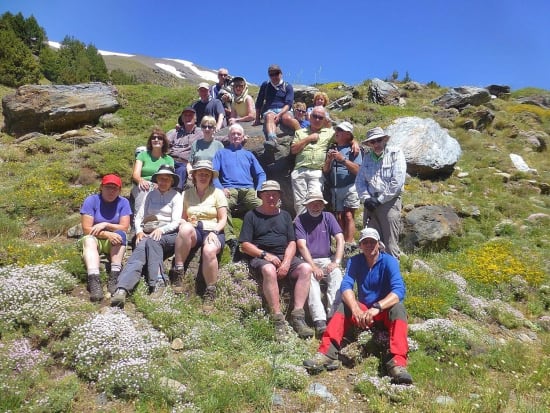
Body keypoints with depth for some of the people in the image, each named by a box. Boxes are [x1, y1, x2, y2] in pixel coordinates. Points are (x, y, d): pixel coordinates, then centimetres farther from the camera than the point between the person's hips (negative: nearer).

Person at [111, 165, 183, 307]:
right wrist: (139, 231, -5)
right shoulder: (151, 195, 19)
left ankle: (157, 283, -44)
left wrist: (161, 229, -19)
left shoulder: (176, 196, 8)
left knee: (152, 241, -36)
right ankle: (121, 289, -50)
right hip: (147, 235, 2)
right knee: (140, 250, -30)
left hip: (168, 235, -2)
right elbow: (139, 217, 14)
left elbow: (175, 222, -2)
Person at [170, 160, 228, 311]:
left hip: (213, 232, -1)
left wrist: (214, 232, -14)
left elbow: (223, 219, 4)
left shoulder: (217, 193, 10)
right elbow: (183, 218, 14)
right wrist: (185, 223, -10)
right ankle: (178, 271, -28)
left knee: (209, 250, -38)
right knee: (185, 228, -37)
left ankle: (210, 292, -23)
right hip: (193, 232, 2)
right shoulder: (187, 194, 17)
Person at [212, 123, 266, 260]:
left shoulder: (248, 154, 32)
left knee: (262, 205, -34)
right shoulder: (221, 153, 27)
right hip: (229, 190, -1)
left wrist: (258, 190, 4)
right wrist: (221, 188, -7)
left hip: (248, 190, 2)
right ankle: (231, 240, -48)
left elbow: (261, 174, 24)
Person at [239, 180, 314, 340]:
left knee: (306, 268, -25)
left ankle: (298, 317, -29)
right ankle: (278, 320, -36)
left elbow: (292, 243, 10)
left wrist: (286, 262, -9)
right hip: (260, 257, -4)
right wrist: (265, 255, -14)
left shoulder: (285, 215, 20)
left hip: (285, 256, 4)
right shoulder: (252, 215, 9)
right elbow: (244, 245, 1)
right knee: (269, 270, -38)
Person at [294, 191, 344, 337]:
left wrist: (336, 262, -16)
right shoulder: (300, 220, 0)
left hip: (326, 259, 3)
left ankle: (333, 315, -35)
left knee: (337, 273, -30)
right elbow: (302, 246, -11)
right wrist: (314, 267, -23)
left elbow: (340, 239, -1)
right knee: (310, 276, -34)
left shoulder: (328, 217, 7)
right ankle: (319, 321, -43)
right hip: (307, 261, -2)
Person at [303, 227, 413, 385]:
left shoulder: (389, 262, -14)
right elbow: (346, 286, -21)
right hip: (363, 309, 3)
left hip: (385, 311, -2)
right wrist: (356, 310, -40)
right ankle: (327, 354, -38)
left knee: (398, 307, -33)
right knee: (345, 306, -25)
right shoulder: (354, 262, -6)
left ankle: (398, 362, -48)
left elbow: (399, 291, -28)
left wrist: (376, 308, -44)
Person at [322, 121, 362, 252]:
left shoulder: (353, 149, 2)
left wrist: (343, 159, -16)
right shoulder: (332, 148, 17)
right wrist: (329, 160, -6)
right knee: (339, 217, 2)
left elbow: (357, 170, -8)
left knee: (349, 215, -11)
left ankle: (349, 245, -14)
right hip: (335, 189, 5)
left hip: (350, 187, -5)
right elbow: (325, 171, 13)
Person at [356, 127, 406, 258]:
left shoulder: (395, 154, -2)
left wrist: (380, 200, -10)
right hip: (371, 204, 5)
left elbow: (397, 182, -11)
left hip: (390, 202, -5)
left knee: (390, 242, -5)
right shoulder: (367, 157, 15)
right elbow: (359, 180, 11)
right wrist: (366, 198, -5)